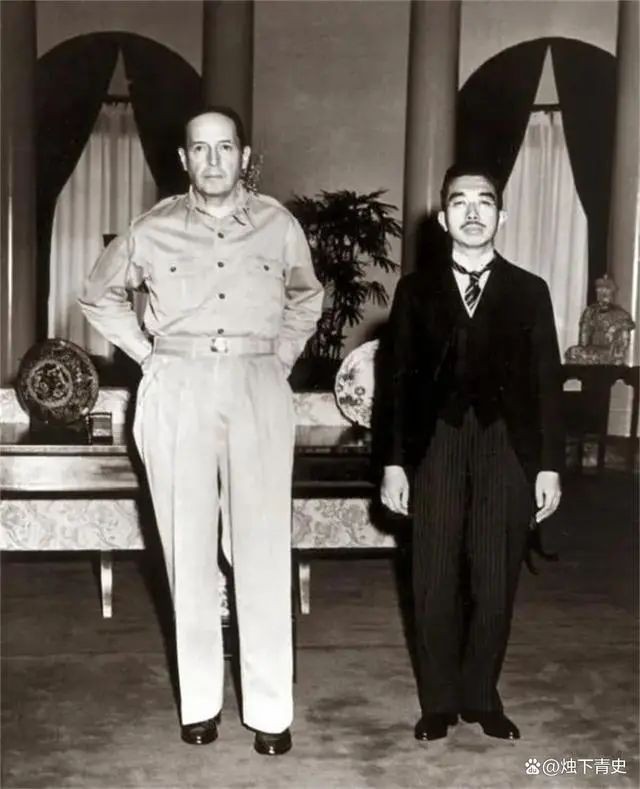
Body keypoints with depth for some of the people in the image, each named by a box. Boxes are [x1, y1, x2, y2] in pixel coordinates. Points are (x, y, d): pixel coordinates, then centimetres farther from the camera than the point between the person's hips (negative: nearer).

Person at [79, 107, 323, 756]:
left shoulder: (278, 225, 4)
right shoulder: (153, 229, 4)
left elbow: (308, 298, 22)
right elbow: (99, 296, 19)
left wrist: (281, 357, 9)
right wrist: (146, 353, 7)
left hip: (257, 391, 0)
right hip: (177, 393, 1)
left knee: (262, 551, -1)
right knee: (187, 549, 5)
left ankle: (270, 708, 8)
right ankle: (199, 701, 17)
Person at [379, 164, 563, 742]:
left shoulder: (529, 290, 8)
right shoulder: (416, 289, 8)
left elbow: (547, 382, 5)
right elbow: (398, 380, 5)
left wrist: (550, 465, 0)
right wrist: (393, 462, -1)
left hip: (508, 450, 0)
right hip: (437, 447, 0)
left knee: (495, 584, 6)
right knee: (435, 584, 5)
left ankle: (481, 695, 23)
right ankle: (439, 700, 20)